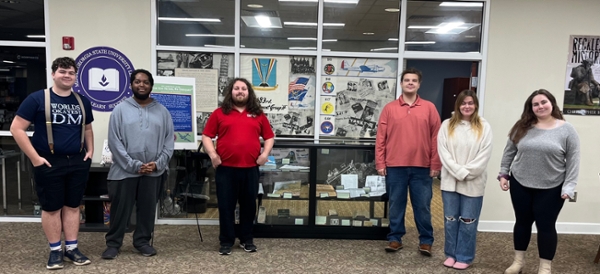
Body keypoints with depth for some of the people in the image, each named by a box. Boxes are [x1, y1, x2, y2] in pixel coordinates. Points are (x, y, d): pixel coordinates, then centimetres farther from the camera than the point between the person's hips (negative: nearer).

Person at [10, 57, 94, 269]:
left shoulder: (82, 101, 9)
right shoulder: (37, 98, -6)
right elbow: (17, 129, -8)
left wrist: (90, 150, 8)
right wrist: (35, 158, -13)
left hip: (78, 162, 4)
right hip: (49, 163, -4)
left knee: (72, 206, 10)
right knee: (51, 208, 5)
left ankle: (72, 248, 21)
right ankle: (55, 251, 19)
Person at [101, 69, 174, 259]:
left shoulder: (162, 111, 7)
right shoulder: (120, 110, -1)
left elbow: (169, 141, 4)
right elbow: (114, 142, -7)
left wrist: (158, 163, -10)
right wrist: (134, 165, -14)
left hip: (153, 172, 2)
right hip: (125, 171, -2)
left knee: (148, 208, 12)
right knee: (120, 209, 6)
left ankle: (143, 241, 27)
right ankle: (113, 243, 20)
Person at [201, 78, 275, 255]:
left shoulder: (258, 115, 10)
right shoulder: (219, 113, 5)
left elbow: (269, 136, 14)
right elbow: (206, 136, 4)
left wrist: (265, 154, 0)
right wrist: (212, 154, -9)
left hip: (250, 168, 2)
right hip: (225, 168, -1)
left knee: (249, 205, 10)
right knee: (226, 206, 5)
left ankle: (247, 240, 25)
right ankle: (226, 242, 18)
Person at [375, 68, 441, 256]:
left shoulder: (429, 108, 5)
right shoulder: (389, 108, 4)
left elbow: (436, 138, 3)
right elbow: (381, 138, 2)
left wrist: (435, 165, 0)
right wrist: (380, 163, -2)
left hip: (422, 167, 0)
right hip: (395, 166, 0)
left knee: (422, 206, 7)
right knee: (396, 205, 9)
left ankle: (426, 241, 20)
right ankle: (395, 238, 21)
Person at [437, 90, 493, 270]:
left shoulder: (484, 127, 0)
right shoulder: (447, 125, 4)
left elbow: (484, 156, -6)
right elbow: (443, 152, -4)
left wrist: (467, 173, -13)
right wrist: (459, 172, -13)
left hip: (473, 183, -1)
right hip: (450, 181, 2)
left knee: (468, 221, 5)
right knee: (451, 219, 10)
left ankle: (464, 257, 17)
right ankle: (451, 254, 23)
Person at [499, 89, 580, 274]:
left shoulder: (567, 130, -6)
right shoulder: (522, 127, 0)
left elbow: (573, 161, -6)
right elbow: (509, 152, 7)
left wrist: (569, 186, -11)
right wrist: (503, 173, 3)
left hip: (551, 189, -2)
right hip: (520, 185, 2)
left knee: (546, 226, 5)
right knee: (522, 222, 14)